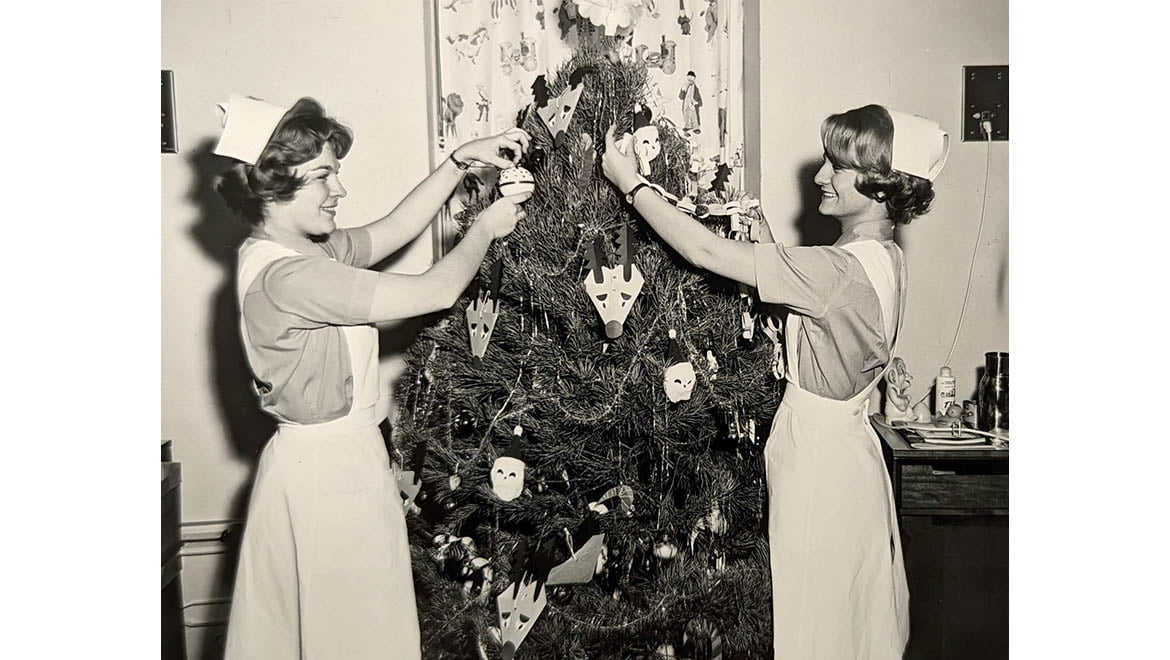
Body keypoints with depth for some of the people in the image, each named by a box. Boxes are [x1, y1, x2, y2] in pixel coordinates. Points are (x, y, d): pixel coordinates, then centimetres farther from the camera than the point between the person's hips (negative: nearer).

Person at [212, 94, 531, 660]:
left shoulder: (308, 249, 4)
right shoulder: (287, 275, -25)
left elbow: (396, 228, 11)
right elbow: (436, 292, -24)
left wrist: (460, 161, 3)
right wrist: (485, 229, -7)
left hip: (337, 460, 10)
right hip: (329, 471, -10)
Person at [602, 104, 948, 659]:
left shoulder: (840, 271, -28)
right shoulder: (887, 258, 2)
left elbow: (706, 252, -27)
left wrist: (630, 183, -19)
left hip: (818, 459, -9)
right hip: (846, 444, 9)